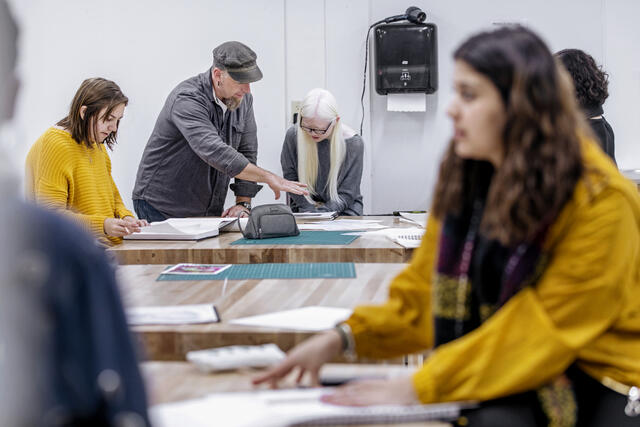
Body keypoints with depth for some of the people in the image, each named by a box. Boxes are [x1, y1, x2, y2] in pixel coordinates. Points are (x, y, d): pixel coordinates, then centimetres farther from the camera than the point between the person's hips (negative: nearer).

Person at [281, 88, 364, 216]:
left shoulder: (353, 143, -13)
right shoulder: (293, 135, -9)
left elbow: (347, 194, -8)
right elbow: (290, 179, 1)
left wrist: (321, 215, -21)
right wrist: (310, 210, -10)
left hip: (343, 211, 0)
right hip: (304, 209, 1)